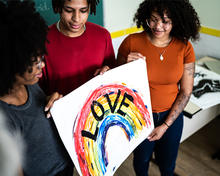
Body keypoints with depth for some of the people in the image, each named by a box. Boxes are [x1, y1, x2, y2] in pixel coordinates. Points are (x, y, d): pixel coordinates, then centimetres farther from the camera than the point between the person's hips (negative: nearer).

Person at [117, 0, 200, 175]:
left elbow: (186, 91, -7)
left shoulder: (185, 48, -13)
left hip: (171, 115, 1)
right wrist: (127, 65, -28)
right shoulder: (131, 42, -17)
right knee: (141, 159, 24)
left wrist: (165, 125, -8)